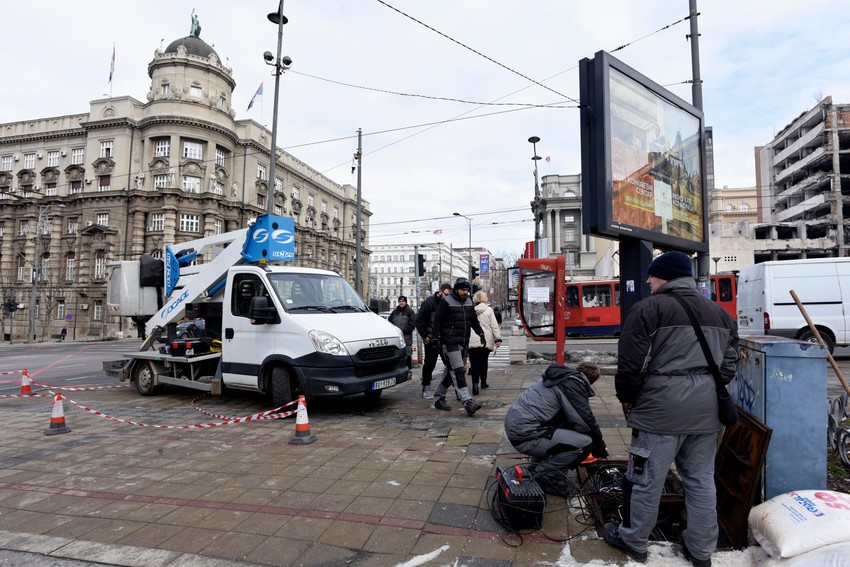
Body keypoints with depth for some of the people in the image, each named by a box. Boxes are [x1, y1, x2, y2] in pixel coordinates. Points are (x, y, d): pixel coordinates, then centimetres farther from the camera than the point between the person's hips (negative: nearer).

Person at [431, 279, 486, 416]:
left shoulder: (469, 303, 15)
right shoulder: (446, 302, -7)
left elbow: (474, 321, 25)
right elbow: (437, 321, -9)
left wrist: (481, 334, 17)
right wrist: (435, 338, -15)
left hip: (462, 343, 8)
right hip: (450, 343, -8)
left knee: (451, 371, 13)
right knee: (458, 371, -12)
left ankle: (439, 398, 25)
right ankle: (467, 402, -17)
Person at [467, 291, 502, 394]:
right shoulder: (489, 310, 0)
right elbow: (494, 325, -4)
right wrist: (498, 338, -3)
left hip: (473, 341, 0)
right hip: (486, 340, 0)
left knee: (474, 363, -2)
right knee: (484, 361, 16)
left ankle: (475, 383, -20)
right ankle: (483, 382, 29)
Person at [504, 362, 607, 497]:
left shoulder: (564, 376, 19)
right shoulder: (575, 383, -8)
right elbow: (585, 419, -9)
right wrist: (600, 444, 9)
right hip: (524, 435, -10)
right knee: (584, 443, -9)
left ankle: (535, 467, 22)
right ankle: (543, 475, 2)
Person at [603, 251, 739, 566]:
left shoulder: (649, 308, -8)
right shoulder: (719, 312, 15)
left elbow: (631, 362, -13)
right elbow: (730, 364, 15)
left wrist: (627, 398, 1)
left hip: (662, 408, -7)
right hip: (706, 410, 7)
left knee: (646, 479, 6)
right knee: (701, 480, 17)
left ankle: (633, 541, 21)